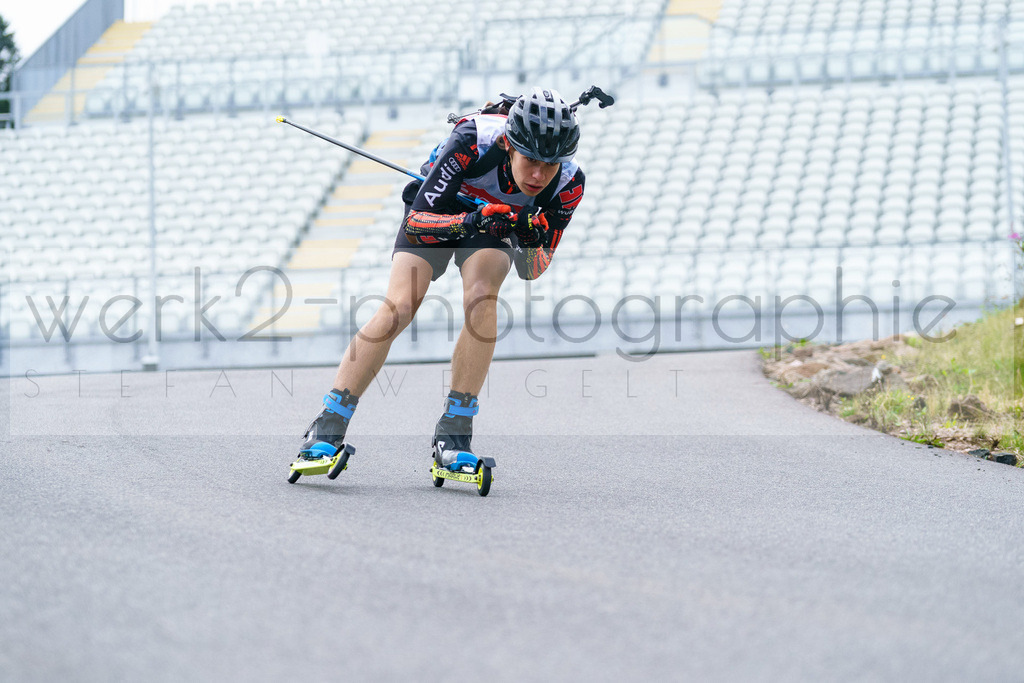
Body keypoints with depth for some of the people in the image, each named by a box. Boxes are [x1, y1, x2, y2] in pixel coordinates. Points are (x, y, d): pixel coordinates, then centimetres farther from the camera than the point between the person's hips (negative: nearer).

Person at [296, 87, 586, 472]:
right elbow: (417, 220, -34)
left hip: (498, 217, 2)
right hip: (438, 208, -2)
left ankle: (454, 434, -21)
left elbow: (533, 270, -17)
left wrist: (530, 242, -40)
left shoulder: (568, 184, -28)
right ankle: (327, 428, -14)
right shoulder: (474, 141, -38)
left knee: (481, 300, -28)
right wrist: (469, 222, -51)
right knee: (400, 307, -21)